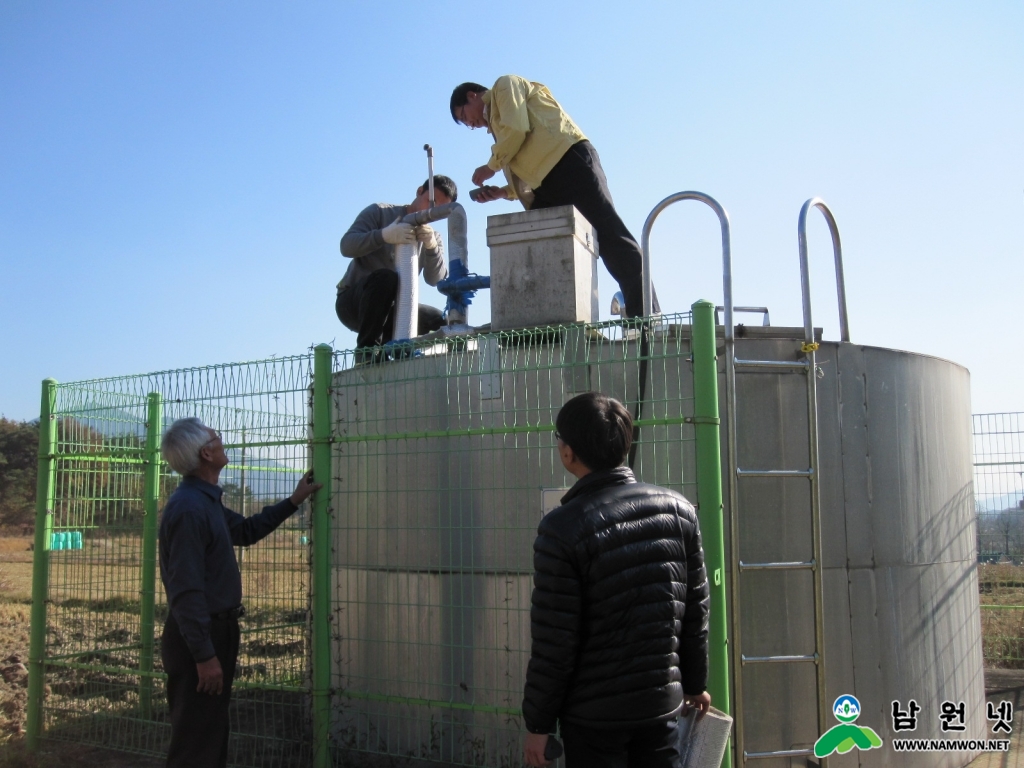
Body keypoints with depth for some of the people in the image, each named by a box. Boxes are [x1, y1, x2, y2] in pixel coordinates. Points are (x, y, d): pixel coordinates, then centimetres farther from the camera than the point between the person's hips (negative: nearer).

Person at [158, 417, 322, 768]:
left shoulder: (206, 501, 11)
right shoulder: (188, 508, -22)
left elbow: (246, 530, 27)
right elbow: (186, 590, -26)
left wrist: (293, 501, 25)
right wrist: (204, 655, -25)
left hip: (216, 630, 10)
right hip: (199, 637, -10)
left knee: (212, 733, 20)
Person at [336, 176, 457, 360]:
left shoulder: (432, 237, 10)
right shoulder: (380, 212, -2)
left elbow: (435, 279, -8)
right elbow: (346, 246, -15)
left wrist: (432, 246, -28)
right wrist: (385, 235, -31)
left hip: (391, 311, 5)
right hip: (353, 303, -4)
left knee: (439, 322, -14)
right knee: (385, 278, -35)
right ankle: (367, 350, -26)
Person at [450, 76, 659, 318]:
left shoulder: (505, 85, 13)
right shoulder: (496, 120, 34)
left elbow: (516, 129, -6)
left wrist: (491, 166, 6)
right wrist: (502, 191, 12)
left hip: (570, 160, -10)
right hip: (547, 182, 10)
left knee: (610, 236, -17)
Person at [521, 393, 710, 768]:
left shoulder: (563, 527, -17)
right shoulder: (678, 508, -2)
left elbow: (554, 643, -15)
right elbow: (695, 611, 5)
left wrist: (538, 721, -3)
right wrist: (696, 683, 18)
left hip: (593, 712, -4)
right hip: (662, 702, 4)